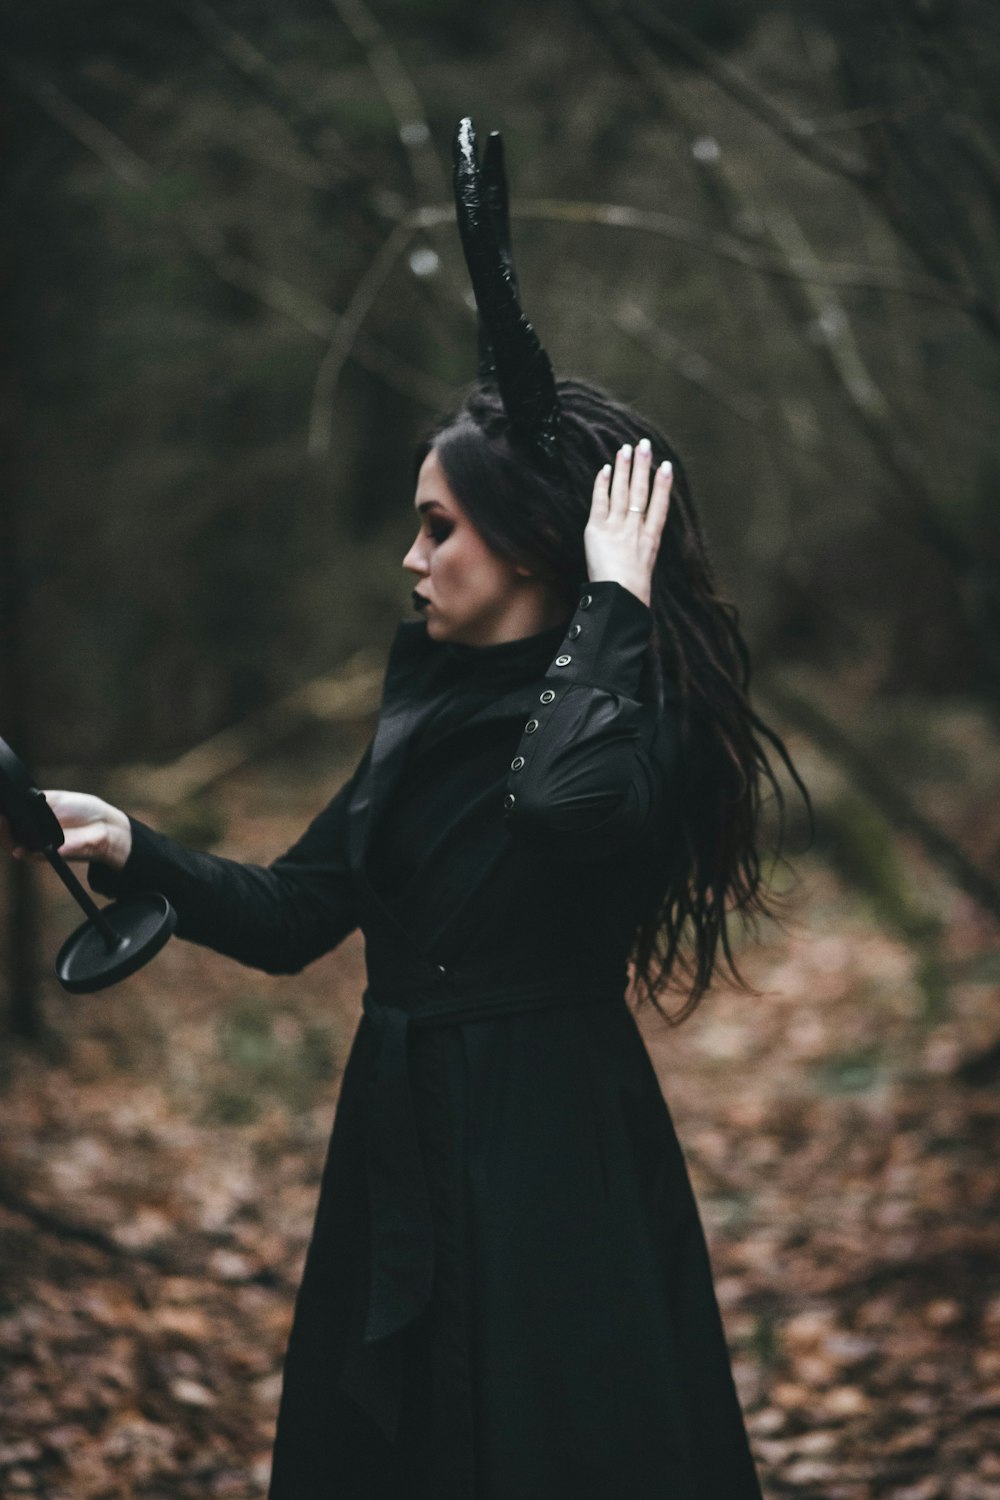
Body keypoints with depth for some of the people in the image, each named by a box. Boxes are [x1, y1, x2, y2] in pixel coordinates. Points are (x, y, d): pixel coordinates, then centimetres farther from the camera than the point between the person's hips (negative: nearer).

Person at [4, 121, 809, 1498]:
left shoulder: (632, 715, -14)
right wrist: (137, 851, -3)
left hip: (553, 1161, -8)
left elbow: (563, 794, -39)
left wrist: (615, 598, -26)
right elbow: (297, 913, 11)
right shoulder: (432, 699, 9)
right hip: (402, 1143, 8)